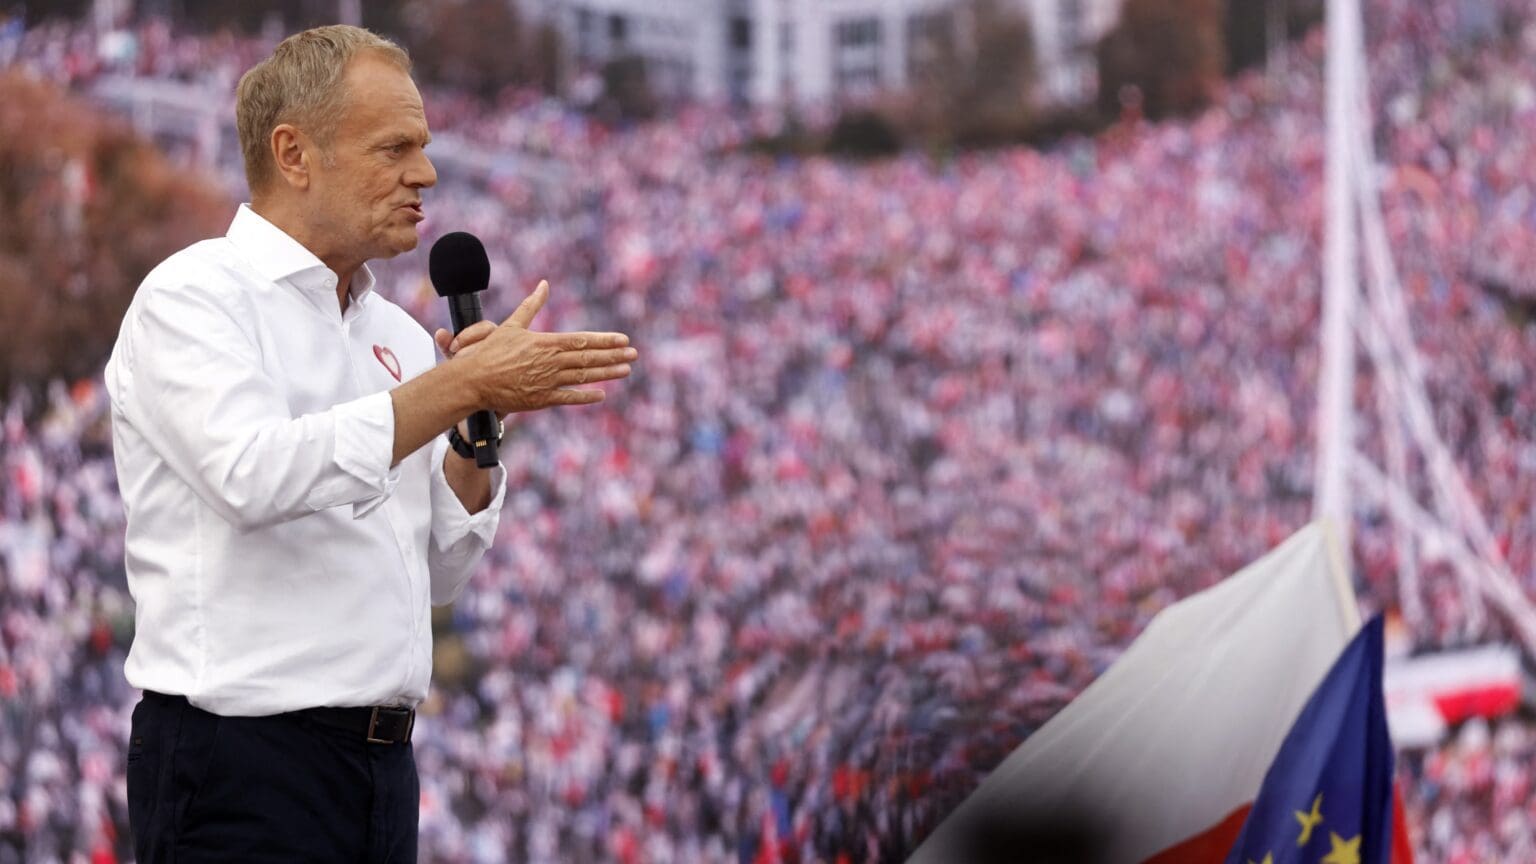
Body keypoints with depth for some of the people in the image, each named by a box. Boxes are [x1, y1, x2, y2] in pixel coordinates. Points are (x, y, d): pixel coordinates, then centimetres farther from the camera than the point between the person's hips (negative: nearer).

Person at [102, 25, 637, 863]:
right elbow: (254, 475, -24)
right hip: (241, 756, -7)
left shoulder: (397, 336, 16)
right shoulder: (193, 297, -6)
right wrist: (460, 387, -23)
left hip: (381, 760, 7)